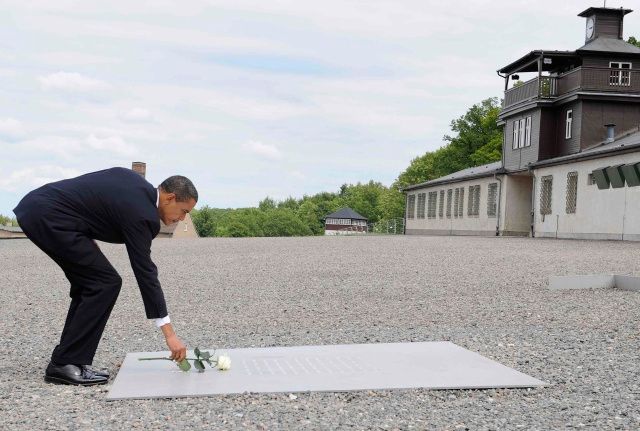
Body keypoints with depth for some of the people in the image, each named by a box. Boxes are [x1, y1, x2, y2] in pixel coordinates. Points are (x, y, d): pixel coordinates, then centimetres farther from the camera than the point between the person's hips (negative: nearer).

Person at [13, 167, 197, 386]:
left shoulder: (136, 182, 13)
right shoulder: (141, 213, -13)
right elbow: (145, 272, -13)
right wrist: (169, 333, -11)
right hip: (49, 217, -10)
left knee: (91, 282, 13)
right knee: (106, 283, -7)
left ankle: (68, 361, 14)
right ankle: (65, 364, -3)